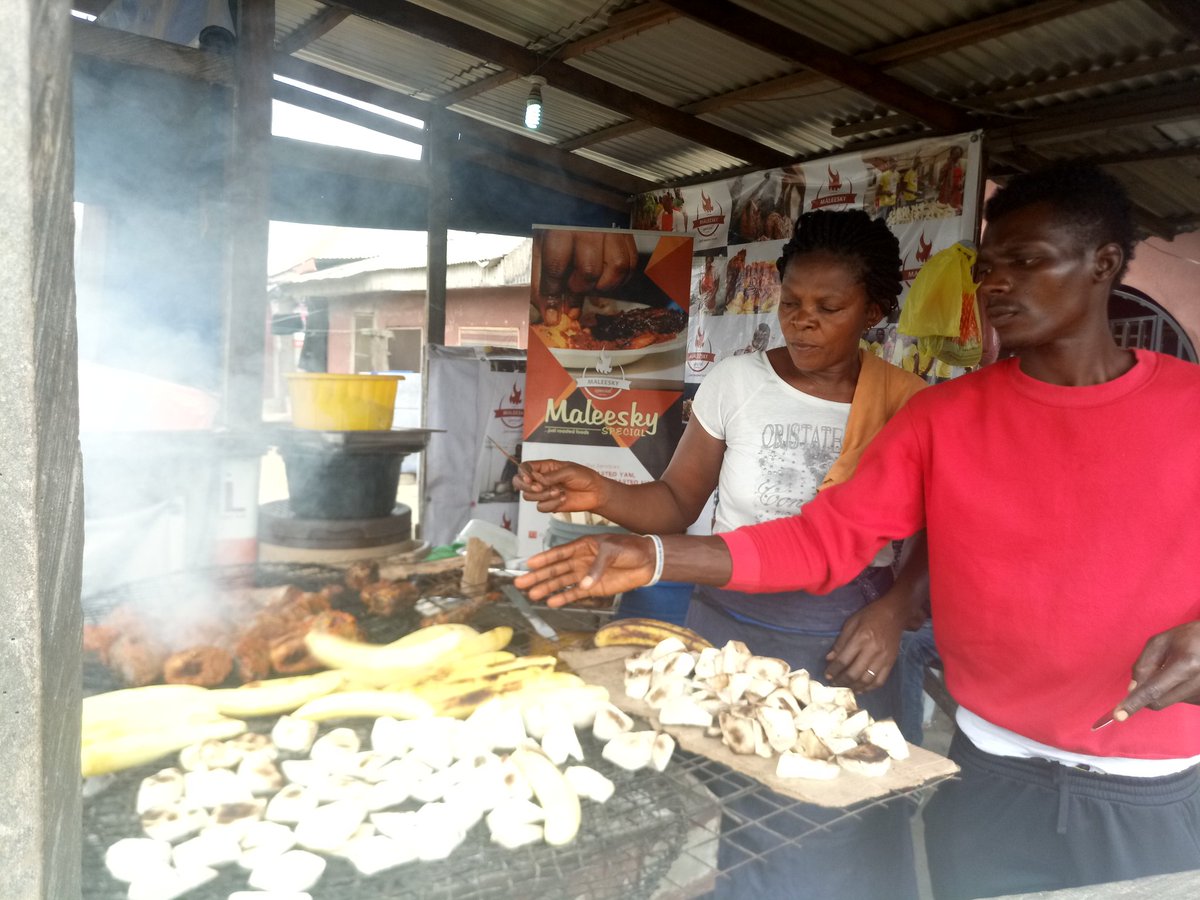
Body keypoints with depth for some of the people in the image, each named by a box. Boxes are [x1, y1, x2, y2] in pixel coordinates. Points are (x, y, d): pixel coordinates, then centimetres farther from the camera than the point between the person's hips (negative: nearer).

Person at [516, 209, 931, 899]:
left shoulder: (908, 403, -2)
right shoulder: (738, 381, -3)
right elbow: (678, 503, 2)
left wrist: (894, 609, -13)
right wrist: (604, 494, -16)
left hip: (847, 646, 0)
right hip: (731, 628, 0)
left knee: (841, 844, 8)